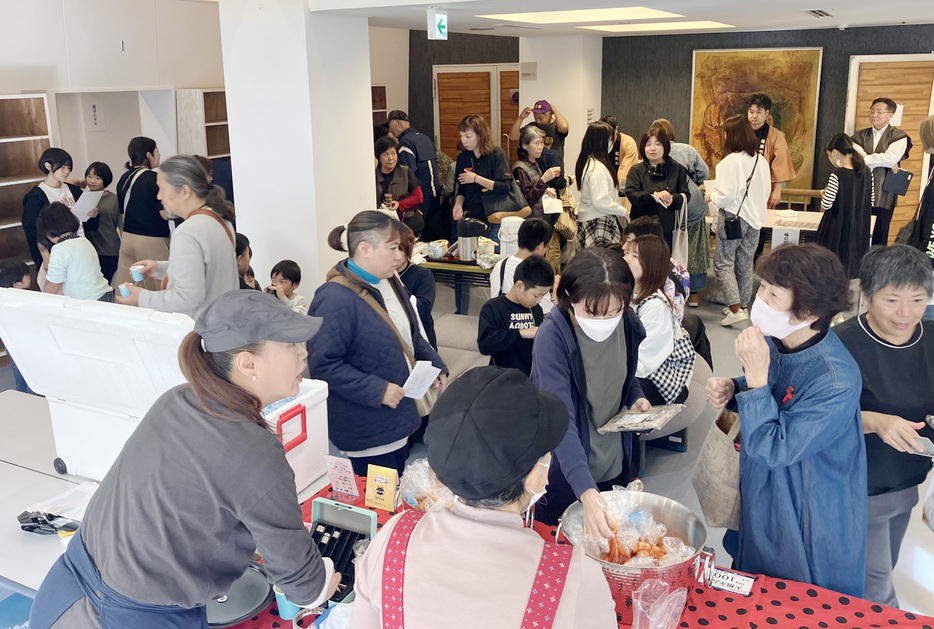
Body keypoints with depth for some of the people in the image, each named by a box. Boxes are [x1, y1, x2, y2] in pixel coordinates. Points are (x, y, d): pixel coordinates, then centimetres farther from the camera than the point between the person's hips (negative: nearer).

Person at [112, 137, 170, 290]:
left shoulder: (124, 179, 8)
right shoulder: (154, 179, -13)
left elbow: (122, 211, 16)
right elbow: (166, 214, -14)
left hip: (127, 238, 7)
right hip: (152, 241, -7)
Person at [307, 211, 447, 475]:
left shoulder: (388, 281, 6)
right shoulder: (336, 299, -23)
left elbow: (410, 336, 19)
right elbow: (323, 364, -26)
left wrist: (435, 365, 5)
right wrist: (377, 391, -25)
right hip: (366, 431, -9)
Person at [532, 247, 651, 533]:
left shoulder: (629, 326, -11)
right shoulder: (552, 338, -27)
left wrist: (637, 399, -12)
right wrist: (587, 493, -45)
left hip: (615, 466, 5)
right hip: (565, 474, -5)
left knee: (611, 539, 24)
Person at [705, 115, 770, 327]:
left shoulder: (730, 162, -16)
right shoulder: (760, 161, 4)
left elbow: (725, 196, -17)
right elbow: (766, 192, 11)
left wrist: (711, 196, 2)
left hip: (732, 216, -7)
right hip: (754, 218, 7)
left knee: (723, 263, 0)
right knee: (745, 264, 16)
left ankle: (735, 308, -9)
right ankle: (743, 304, 27)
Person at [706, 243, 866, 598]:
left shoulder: (836, 381, -34)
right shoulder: (773, 340, -11)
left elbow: (772, 450, -31)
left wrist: (755, 374, -35)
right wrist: (731, 390, -12)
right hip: (759, 500, 7)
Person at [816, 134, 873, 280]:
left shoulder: (837, 175, -18)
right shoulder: (867, 173, 1)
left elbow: (826, 205, -19)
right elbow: (871, 202, 9)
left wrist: (824, 194, 1)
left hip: (838, 231, -6)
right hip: (860, 231, 6)